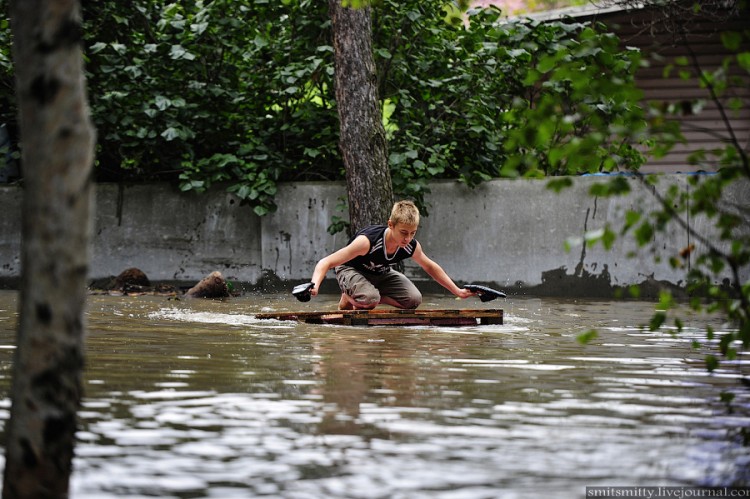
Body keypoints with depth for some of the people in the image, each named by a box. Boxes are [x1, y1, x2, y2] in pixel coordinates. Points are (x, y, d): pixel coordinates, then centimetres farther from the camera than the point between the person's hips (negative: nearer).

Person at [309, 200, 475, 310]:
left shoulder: (412, 246, -21)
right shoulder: (367, 241, -39)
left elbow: (430, 267, 3)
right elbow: (326, 262, -40)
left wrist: (457, 291, 5)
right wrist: (314, 286, -59)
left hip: (380, 274, 6)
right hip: (350, 269, -6)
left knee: (414, 300, -15)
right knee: (369, 299, -38)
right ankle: (348, 298, -2)